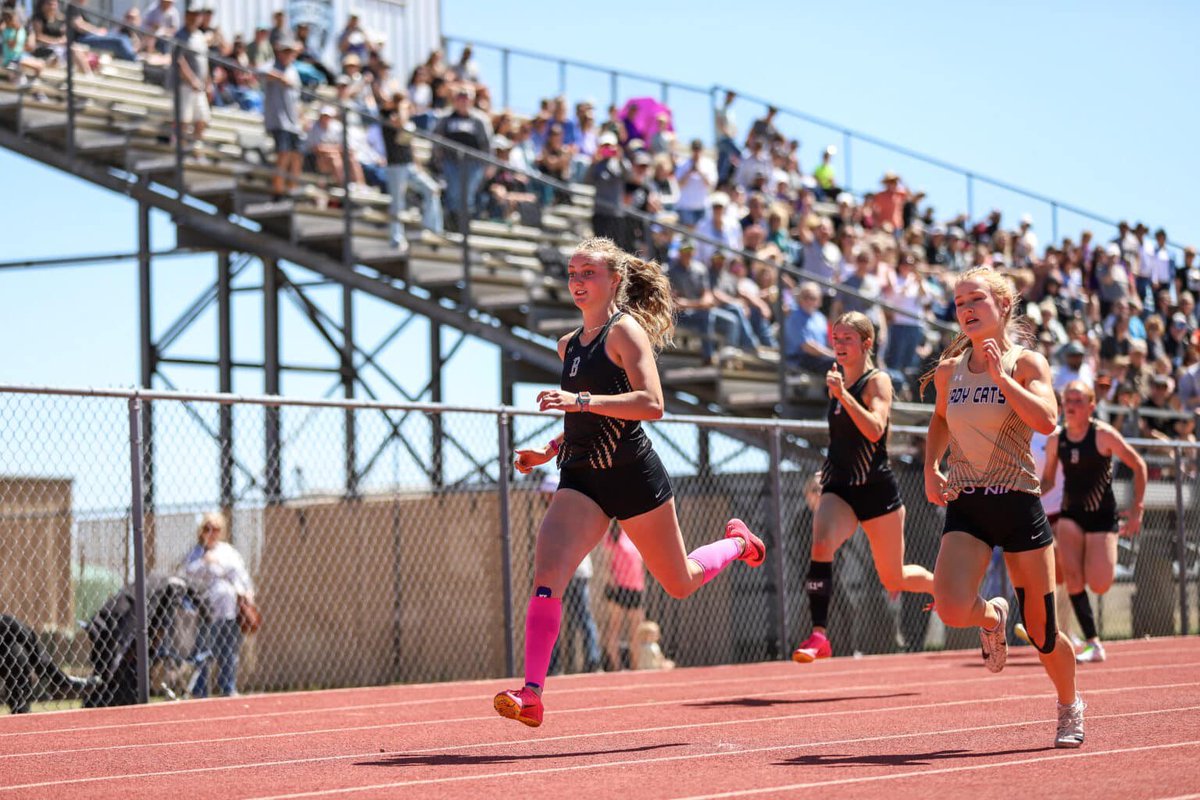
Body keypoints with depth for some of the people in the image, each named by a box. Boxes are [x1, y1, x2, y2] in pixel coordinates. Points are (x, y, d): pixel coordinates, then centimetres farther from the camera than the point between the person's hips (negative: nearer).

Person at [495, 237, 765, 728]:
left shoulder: (624, 330, -8)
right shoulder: (569, 345, 14)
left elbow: (652, 404, -21)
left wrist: (581, 400, -28)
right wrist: (547, 452, 12)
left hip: (633, 475, -5)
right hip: (580, 479, 5)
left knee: (679, 583, 12)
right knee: (547, 572, -19)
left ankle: (737, 543, 45)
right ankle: (531, 694, -24)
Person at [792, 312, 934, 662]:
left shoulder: (877, 381, -10)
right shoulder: (837, 378, 8)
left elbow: (875, 430, -28)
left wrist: (842, 394, -34)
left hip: (877, 489, -4)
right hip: (839, 488, 4)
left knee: (894, 580, 7)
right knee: (821, 544, -26)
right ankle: (818, 636, -31)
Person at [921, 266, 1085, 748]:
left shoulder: (1025, 363, -4)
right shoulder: (948, 372, 7)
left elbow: (1046, 421, -22)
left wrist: (1000, 375, -22)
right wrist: (931, 467, 11)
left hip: (1018, 504, -2)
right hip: (965, 507, 3)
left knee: (1041, 632, 3)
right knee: (951, 609, -23)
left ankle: (1070, 706, 32)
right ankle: (991, 617, 15)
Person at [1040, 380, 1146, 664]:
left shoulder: (1103, 434, -11)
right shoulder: (1056, 439, 1)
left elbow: (1138, 466, -5)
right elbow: (1048, 480, 12)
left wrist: (1137, 510, -8)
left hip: (1102, 515, -3)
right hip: (1071, 514, 3)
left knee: (1099, 586, -11)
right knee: (1072, 574, -19)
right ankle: (1093, 644, -14)